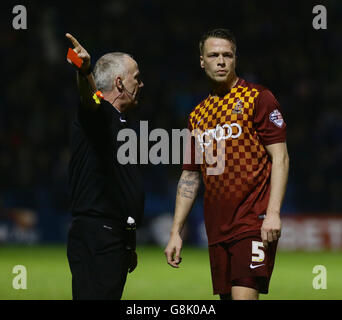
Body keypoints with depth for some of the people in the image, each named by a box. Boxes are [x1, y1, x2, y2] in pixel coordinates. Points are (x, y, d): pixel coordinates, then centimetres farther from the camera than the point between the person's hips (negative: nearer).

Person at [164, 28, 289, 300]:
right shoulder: (198, 115, 16)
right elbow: (190, 176, 20)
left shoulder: (258, 98, -1)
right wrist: (176, 232, 14)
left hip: (254, 221, -6)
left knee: (244, 295, -18)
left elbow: (280, 157, -6)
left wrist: (273, 213, -17)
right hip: (217, 226, 6)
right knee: (227, 296, 4)